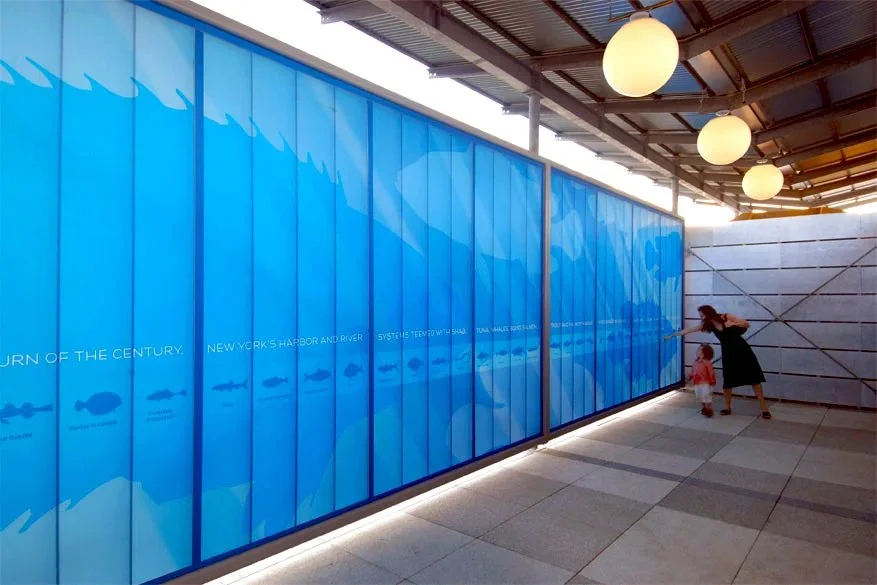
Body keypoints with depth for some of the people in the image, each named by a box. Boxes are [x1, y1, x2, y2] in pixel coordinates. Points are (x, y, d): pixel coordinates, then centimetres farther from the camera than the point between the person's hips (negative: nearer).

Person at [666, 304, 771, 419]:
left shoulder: (726, 317, -11)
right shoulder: (706, 324, -2)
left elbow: (746, 324, -7)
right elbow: (688, 330, 4)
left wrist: (733, 323, -24)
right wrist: (672, 335, 8)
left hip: (742, 350, -3)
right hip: (728, 353, 3)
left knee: (754, 378, -1)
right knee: (727, 382, 4)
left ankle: (764, 408, 6)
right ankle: (727, 408, 19)